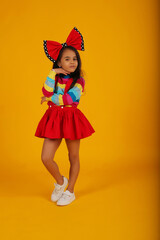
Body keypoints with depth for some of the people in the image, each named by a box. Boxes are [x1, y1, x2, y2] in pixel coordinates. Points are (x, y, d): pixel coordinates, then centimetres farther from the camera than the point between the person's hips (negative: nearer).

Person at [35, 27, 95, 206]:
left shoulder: (79, 80, -1)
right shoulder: (54, 78, 6)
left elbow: (70, 99, -15)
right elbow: (46, 93, -14)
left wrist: (50, 98, -7)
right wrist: (53, 73, -14)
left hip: (71, 118, -2)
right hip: (54, 118, 2)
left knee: (73, 157, 9)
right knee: (46, 158, -4)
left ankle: (70, 191, 27)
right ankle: (60, 181, 26)